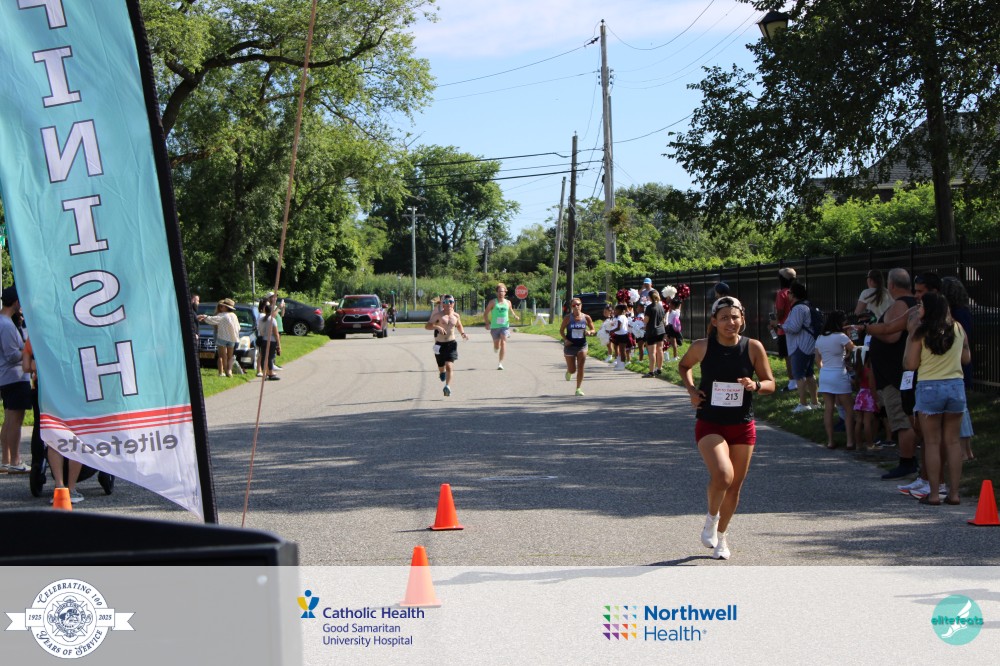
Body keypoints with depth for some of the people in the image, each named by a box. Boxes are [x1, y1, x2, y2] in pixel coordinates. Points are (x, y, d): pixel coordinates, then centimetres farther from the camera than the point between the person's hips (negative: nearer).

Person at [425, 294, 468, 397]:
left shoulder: (456, 316, 6)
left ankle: (448, 387, -20)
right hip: (439, 345, -1)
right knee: (441, 368, 13)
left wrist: (463, 333, 8)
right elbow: (427, 326, -16)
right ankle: (442, 372, 49)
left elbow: (459, 326, 27)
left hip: (451, 344, 1)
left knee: (449, 366, -17)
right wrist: (437, 327, -33)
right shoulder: (438, 315, -6)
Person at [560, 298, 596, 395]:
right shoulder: (567, 318, -5)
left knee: (580, 367, -9)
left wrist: (589, 332, -16)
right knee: (572, 370, 6)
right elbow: (561, 330, 1)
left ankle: (578, 389, -2)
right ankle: (568, 372, 44)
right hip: (570, 345, -1)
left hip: (582, 345, 1)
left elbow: (593, 330, 7)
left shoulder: (586, 317, -1)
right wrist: (565, 339, -16)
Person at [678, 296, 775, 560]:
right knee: (723, 474, -25)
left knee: (734, 486, 10)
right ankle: (711, 517, 5)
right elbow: (683, 366, 14)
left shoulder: (753, 348, -6)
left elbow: (771, 383, 3)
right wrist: (691, 389, -3)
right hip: (710, 424, -2)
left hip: (743, 426, 2)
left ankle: (720, 536, 34)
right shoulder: (702, 347, -7)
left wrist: (756, 385, -19)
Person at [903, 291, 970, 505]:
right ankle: (954, 492, 8)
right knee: (952, 441, 9)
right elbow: (966, 358, 13)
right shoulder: (958, 329, 4)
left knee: (932, 443, 3)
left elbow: (910, 364, -6)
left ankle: (934, 493, 2)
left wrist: (910, 334, 0)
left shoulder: (920, 332, -8)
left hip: (929, 388, -3)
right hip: (956, 386, 3)